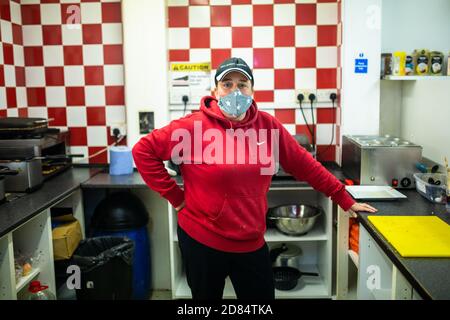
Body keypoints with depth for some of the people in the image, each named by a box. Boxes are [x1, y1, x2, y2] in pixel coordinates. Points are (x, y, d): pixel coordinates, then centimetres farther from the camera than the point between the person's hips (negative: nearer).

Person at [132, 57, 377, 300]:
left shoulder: (267, 125, -3)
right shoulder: (194, 126, -13)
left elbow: (303, 164, 5)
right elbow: (143, 151, -8)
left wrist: (343, 199, 7)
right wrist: (175, 197, -9)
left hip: (252, 242, 3)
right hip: (202, 241, -2)